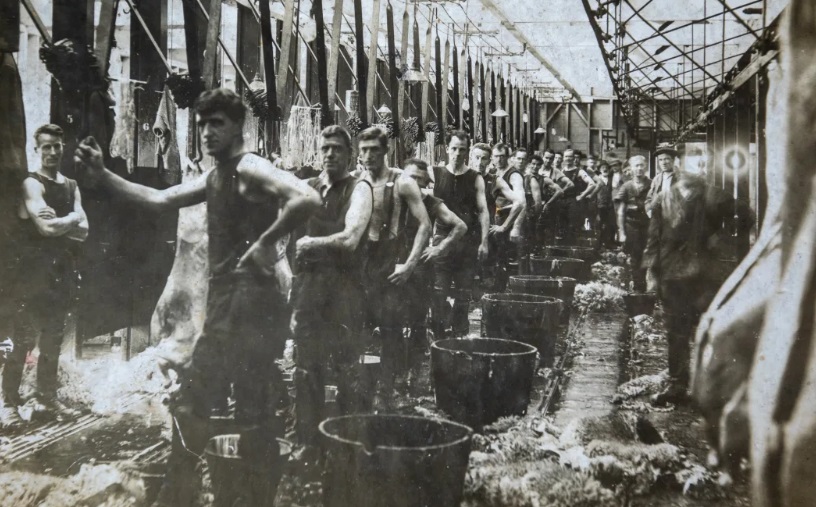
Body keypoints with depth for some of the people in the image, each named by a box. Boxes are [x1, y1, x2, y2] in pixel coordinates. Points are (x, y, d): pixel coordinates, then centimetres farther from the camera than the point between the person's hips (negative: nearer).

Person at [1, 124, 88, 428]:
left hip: (61, 272, 7)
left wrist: (58, 222, -14)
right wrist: (73, 218, -7)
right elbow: (47, 227, -21)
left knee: (52, 341, 12)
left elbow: (83, 232, 1)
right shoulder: (32, 184, -8)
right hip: (33, 272, -6)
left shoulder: (72, 186, 12)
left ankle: (46, 399, 21)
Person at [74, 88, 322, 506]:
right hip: (225, 304, 10)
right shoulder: (215, 178, 17)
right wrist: (102, 175, 13)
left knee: (254, 415, -4)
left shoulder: (251, 169, -12)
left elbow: (308, 199, -28)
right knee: (191, 402, 18)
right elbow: (157, 200, 21)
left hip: (252, 303, -10)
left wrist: (266, 243, -21)